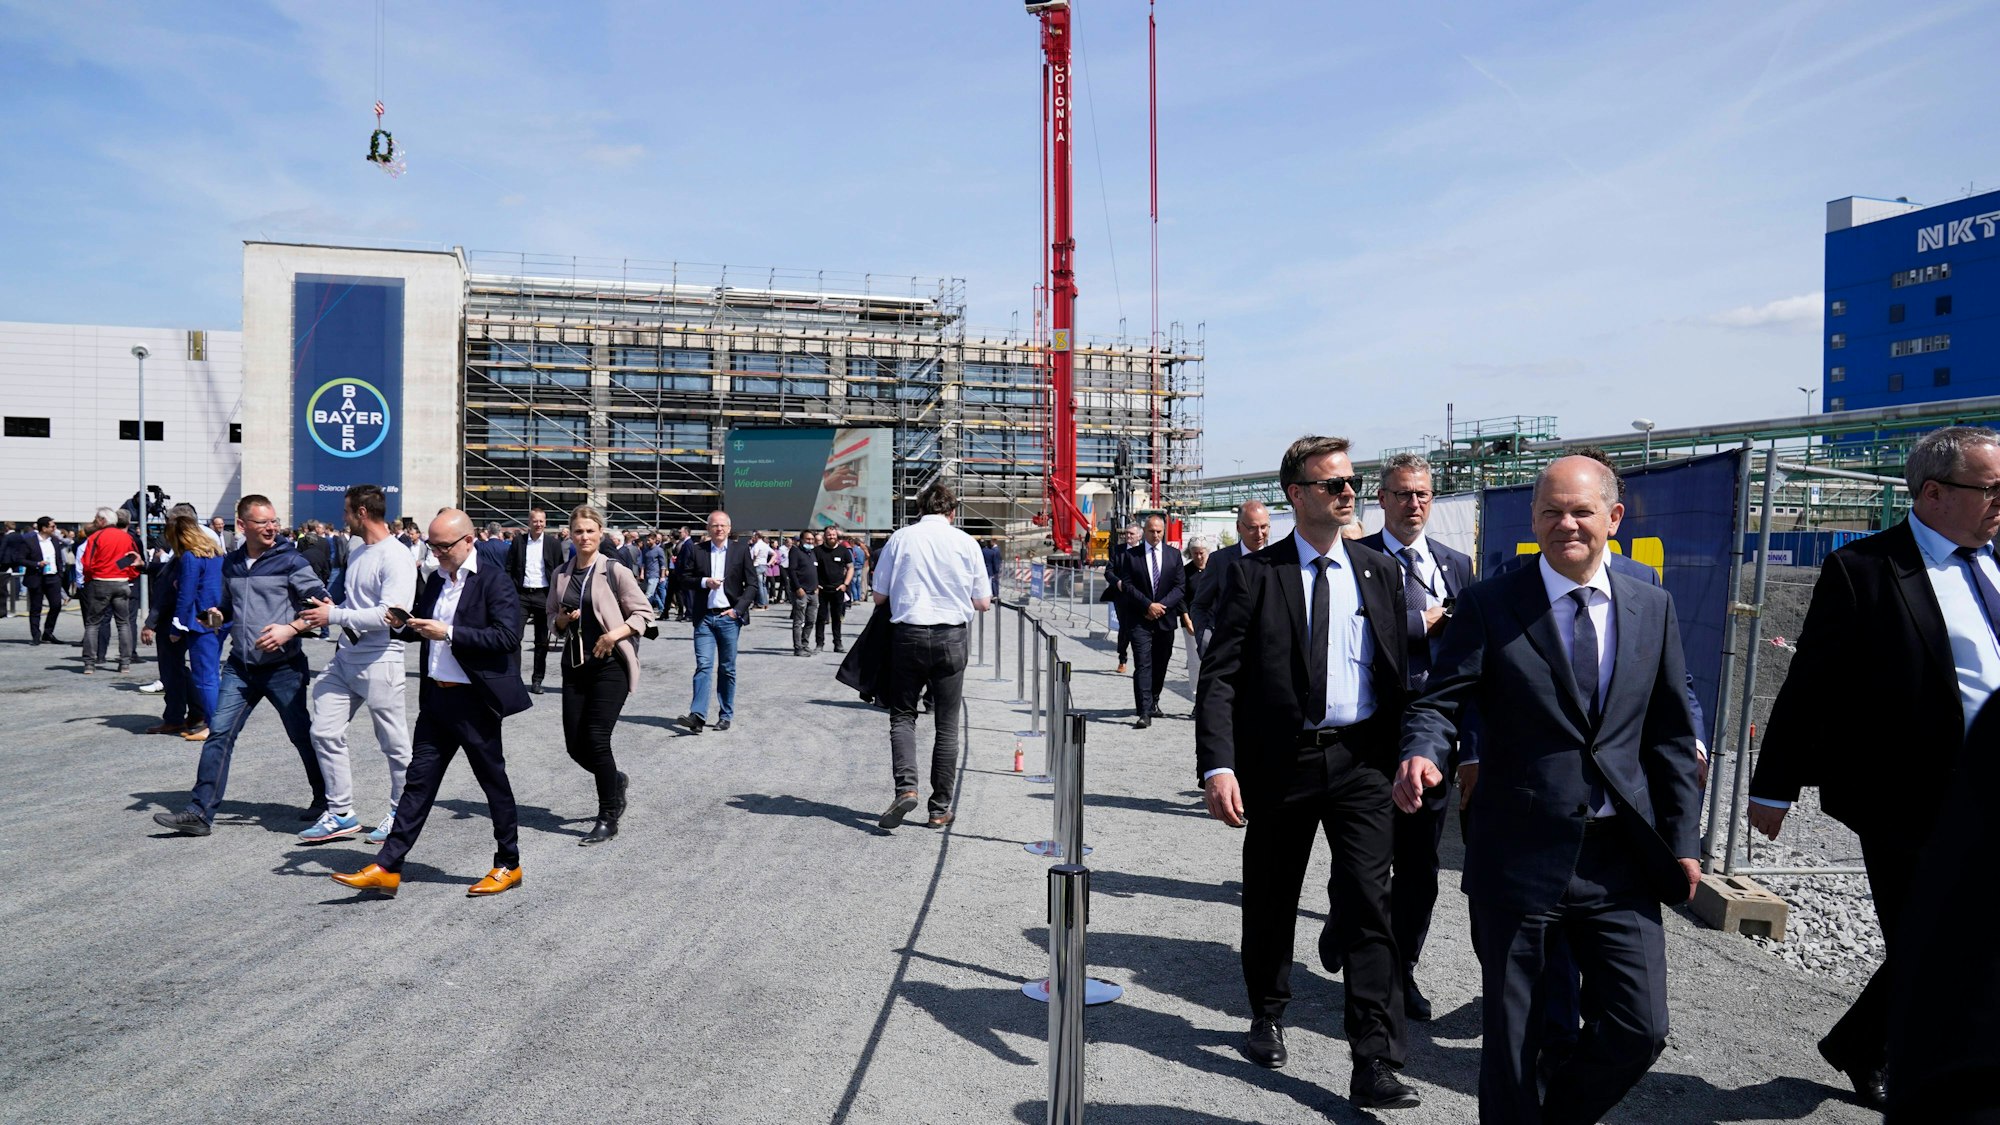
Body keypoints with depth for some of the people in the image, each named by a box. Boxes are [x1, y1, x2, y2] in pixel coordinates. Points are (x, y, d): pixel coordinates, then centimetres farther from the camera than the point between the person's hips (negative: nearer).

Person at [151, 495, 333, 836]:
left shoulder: (290, 561, -8)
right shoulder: (231, 564, 10)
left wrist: (291, 629, -24)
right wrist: (216, 617, 4)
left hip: (283, 667, -5)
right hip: (240, 667, 5)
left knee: (303, 735, 7)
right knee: (219, 734, -2)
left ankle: (325, 800, 26)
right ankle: (199, 813, 2)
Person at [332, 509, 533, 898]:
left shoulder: (495, 582, -12)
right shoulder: (435, 581, 12)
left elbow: (508, 636, -22)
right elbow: (423, 629, 22)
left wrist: (449, 633, -23)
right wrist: (404, 626, 0)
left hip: (474, 701, -7)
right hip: (436, 697, 7)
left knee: (494, 782, 6)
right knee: (419, 781, 8)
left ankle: (508, 866, 19)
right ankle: (386, 868, 11)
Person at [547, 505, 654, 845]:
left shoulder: (615, 571, -6)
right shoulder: (561, 574, 8)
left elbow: (644, 614, -4)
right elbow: (552, 618, 19)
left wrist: (614, 634, -18)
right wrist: (563, 620, -4)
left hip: (610, 664, -5)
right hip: (574, 664, 5)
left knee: (596, 739, -10)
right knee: (575, 745, 4)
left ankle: (608, 819, 5)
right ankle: (615, 780, 35)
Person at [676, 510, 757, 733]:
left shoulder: (741, 550, 3)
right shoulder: (696, 550, 5)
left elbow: (751, 583, 3)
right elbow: (685, 579, 7)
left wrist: (738, 609, -7)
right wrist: (704, 582, -12)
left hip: (729, 617, 0)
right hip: (704, 617, 0)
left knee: (727, 669, 7)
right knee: (703, 666, -8)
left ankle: (725, 715, 15)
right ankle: (698, 715, -13)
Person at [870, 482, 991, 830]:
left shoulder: (900, 538, 0)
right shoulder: (965, 542, 0)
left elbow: (879, 597, 3)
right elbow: (982, 602, 4)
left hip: (906, 634, 0)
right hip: (949, 637, 0)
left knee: (902, 715, 11)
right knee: (946, 725, 9)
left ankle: (906, 786, -10)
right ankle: (940, 808, 12)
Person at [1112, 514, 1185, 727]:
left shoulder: (1174, 555, 7)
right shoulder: (1130, 555, 1)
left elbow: (1179, 586, 3)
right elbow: (1127, 585, -5)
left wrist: (1162, 605, -12)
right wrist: (1148, 605, -15)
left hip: (1165, 617, 3)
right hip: (1139, 619, -3)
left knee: (1160, 663, 13)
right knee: (1143, 664, -10)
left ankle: (1153, 701, 35)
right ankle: (1144, 712, -15)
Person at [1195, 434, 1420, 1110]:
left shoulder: (1379, 573, 7)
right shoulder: (1255, 574, -3)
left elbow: (1399, 673, 10)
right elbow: (1219, 678, -8)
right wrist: (1217, 766, -19)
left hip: (1362, 763, 1)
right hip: (1279, 764, -1)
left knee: (1369, 904, -5)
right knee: (1270, 901, 14)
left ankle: (1375, 1065, 2)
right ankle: (1268, 1015, 38)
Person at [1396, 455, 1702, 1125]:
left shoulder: (1652, 609, 7)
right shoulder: (1489, 605, -4)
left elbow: (1670, 734, 10)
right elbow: (1439, 702, -8)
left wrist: (1683, 840, 7)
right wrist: (1421, 755, -29)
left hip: (1621, 859, 3)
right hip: (1519, 856, -3)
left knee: (1641, 1028, 7)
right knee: (1510, 1036, 8)